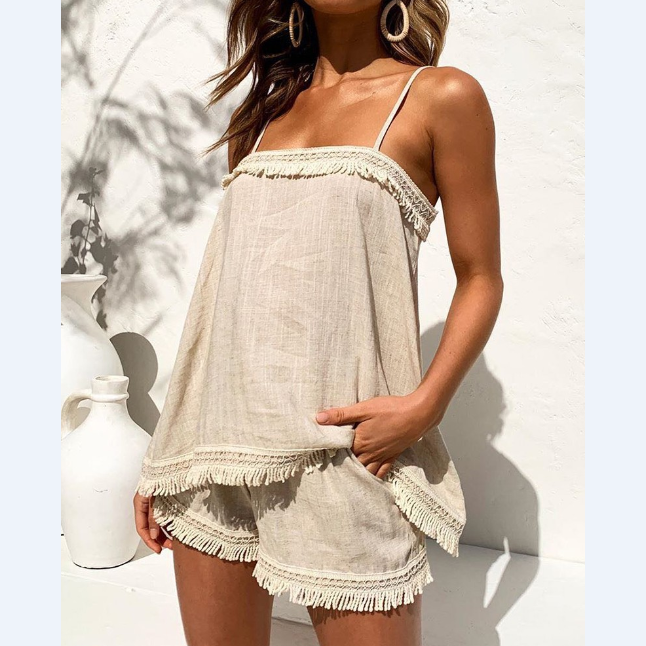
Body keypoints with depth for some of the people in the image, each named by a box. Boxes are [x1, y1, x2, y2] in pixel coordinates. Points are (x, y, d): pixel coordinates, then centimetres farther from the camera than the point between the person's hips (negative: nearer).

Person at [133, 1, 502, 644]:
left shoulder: (441, 97, 1)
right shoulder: (263, 110, 15)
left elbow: (479, 280, 2)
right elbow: (229, 286, 15)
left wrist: (425, 406, -15)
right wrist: (167, 453, 12)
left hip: (340, 444, -4)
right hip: (216, 437, 5)